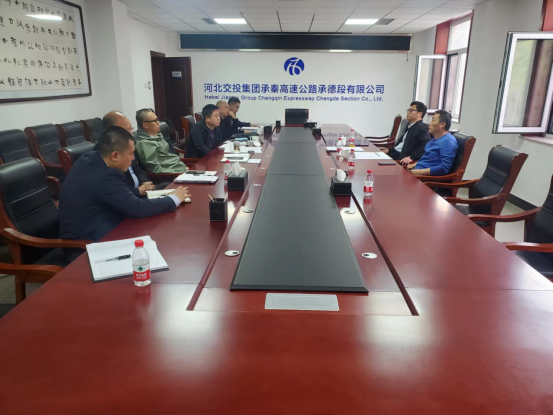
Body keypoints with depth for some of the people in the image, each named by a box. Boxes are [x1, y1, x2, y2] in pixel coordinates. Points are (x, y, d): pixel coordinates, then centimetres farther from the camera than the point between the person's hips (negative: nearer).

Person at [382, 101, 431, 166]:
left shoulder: (423, 128, -9)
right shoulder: (410, 126, 21)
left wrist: (411, 157, -33)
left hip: (403, 158, -9)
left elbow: (426, 146, -23)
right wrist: (389, 150, 14)